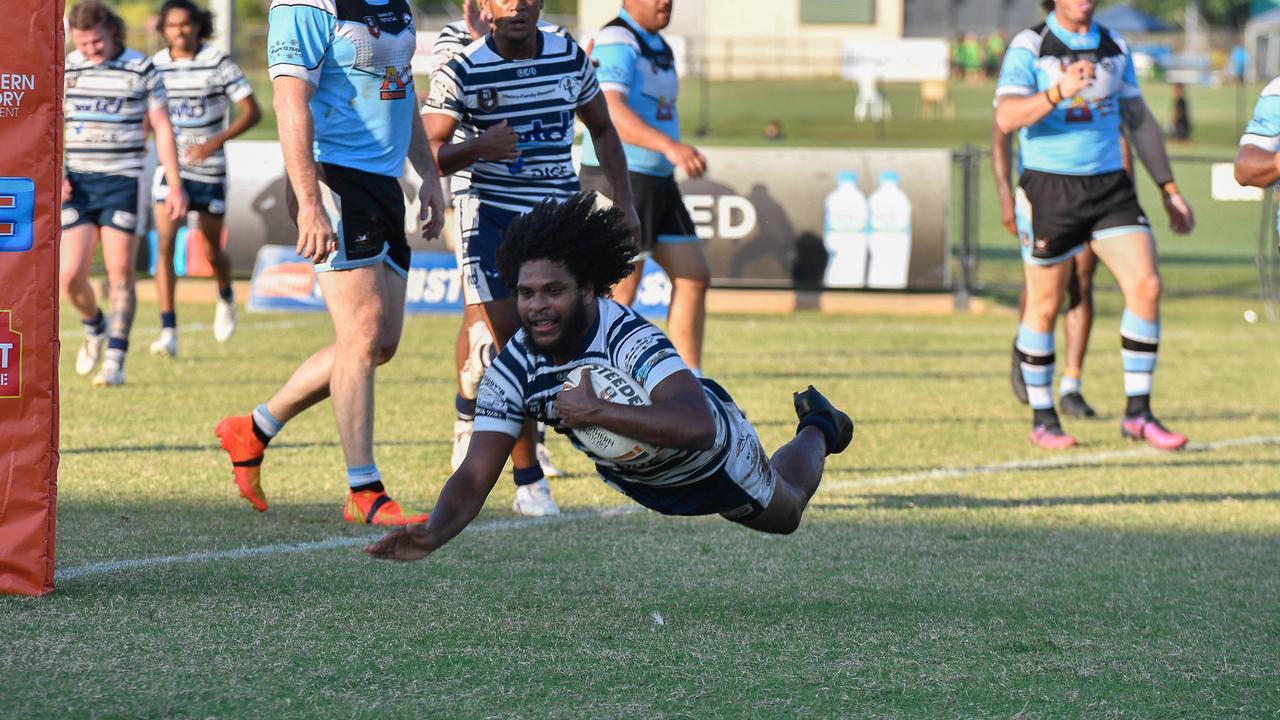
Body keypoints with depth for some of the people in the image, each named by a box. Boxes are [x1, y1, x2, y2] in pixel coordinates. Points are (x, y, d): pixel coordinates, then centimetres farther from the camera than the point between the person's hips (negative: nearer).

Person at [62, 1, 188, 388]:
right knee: (69, 276, -6)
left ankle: (114, 362, 0)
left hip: (122, 181, -2)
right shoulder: (65, 70, 5)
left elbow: (162, 129, 3)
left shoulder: (141, 70, 0)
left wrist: (175, 188, 0)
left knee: (120, 273, -5)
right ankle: (94, 327, 24)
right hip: (77, 183, 2)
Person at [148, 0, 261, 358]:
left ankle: (226, 296, 47)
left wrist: (214, 143, -20)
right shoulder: (156, 66, 0)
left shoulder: (218, 63, -10)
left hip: (209, 169, -1)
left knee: (211, 253, 12)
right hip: (170, 167, 1)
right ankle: (168, 332, -19)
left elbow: (252, 111, -10)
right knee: (164, 244, -16)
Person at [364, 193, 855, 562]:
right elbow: (474, 477, -35)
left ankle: (816, 427, 56)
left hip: (710, 455, -5)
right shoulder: (512, 371, -33)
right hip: (635, 478, 5)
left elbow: (698, 426, -60)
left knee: (783, 515, 27)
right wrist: (433, 534, -55)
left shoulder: (629, 339, -46)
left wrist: (596, 412, -63)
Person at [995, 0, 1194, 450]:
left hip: (1110, 188, 4)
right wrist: (1059, 92, -35)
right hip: (1049, 190, -4)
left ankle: (1138, 413, -2)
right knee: (1045, 306, 3)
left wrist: (1169, 191, 16)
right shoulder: (1029, 47, -7)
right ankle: (1042, 419, 19)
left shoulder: (1113, 46, 10)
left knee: (1146, 286, -10)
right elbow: (1006, 118, -20)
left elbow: (1139, 120, 18)